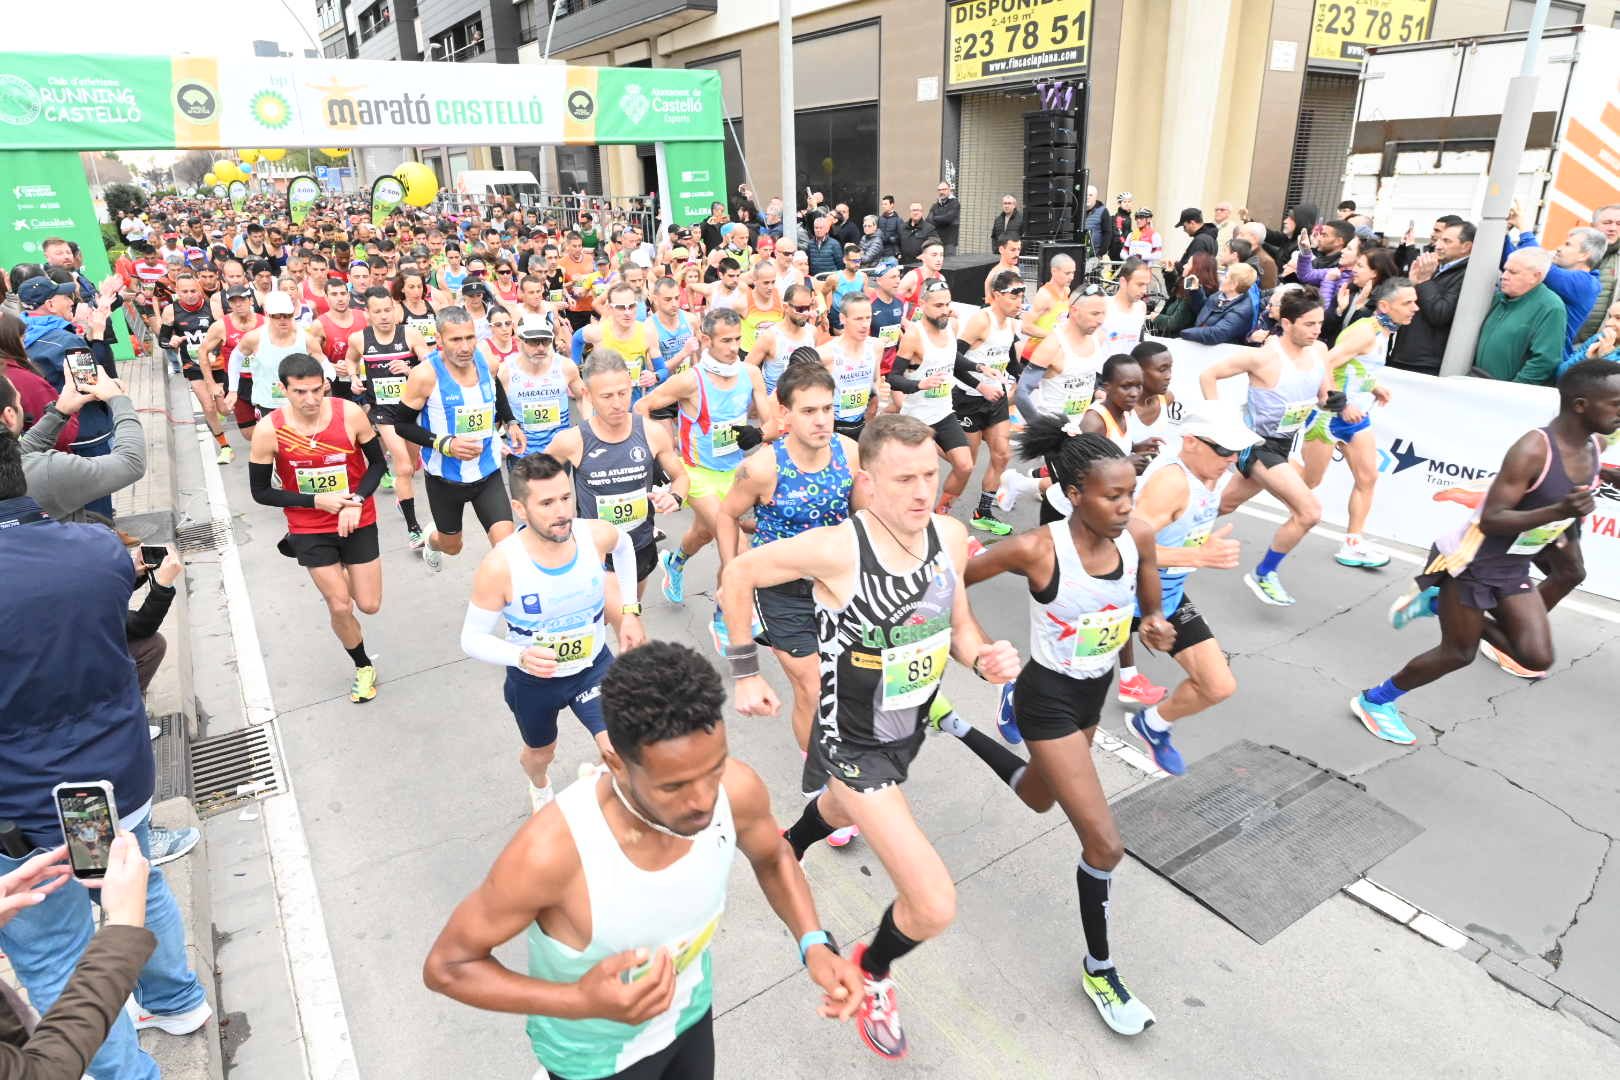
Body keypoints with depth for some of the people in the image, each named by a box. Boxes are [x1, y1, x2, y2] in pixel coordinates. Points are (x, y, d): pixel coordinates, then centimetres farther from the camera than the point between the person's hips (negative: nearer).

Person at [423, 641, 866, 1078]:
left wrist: (814, 943, -19)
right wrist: (580, 1001, -36)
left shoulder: (737, 789, -27)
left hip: (690, 1010, 4)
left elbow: (772, 857, -4)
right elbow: (446, 966, -23)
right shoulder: (551, 851, -39)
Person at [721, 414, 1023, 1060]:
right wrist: (745, 673, -9)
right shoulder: (836, 548, -30)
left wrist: (985, 658, -19)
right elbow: (737, 576, -14)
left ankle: (790, 847, 74)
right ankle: (872, 972, 24)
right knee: (935, 908, -12)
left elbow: (958, 626, 3)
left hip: (911, 731, 7)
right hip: (852, 745, -6)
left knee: (845, 812, 37)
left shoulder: (950, 535, -12)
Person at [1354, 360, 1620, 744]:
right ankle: (1373, 701, 22)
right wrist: (1557, 512, -39)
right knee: (1458, 653, 3)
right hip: (1473, 561, -8)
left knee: (1538, 658, 1)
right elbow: (1490, 520, -29)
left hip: (1514, 568, 8)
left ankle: (1435, 604, 17)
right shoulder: (1533, 449, -27)